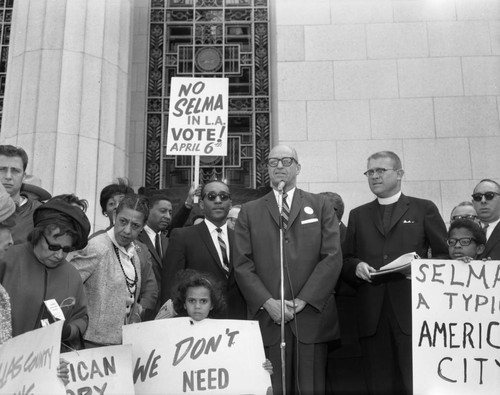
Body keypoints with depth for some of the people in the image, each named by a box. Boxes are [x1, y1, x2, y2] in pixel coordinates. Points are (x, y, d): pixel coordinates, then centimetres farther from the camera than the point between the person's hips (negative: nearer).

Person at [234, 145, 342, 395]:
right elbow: (242, 264, 4)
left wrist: (303, 300, -9)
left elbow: (333, 257, 0)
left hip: (312, 314, 0)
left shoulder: (321, 206, 10)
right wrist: (267, 302, -9)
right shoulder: (250, 211, 12)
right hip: (267, 316, 0)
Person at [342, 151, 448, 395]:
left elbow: (444, 255, 8)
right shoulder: (358, 215, 19)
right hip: (371, 314, 3)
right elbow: (345, 260, 16)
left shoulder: (424, 209, 11)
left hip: (411, 311, -2)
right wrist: (357, 267, -5)